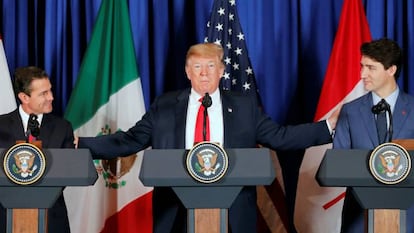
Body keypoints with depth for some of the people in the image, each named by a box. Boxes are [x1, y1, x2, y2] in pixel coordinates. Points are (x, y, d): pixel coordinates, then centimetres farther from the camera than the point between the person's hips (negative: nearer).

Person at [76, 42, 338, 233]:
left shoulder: (244, 106, 7)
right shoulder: (164, 107, 7)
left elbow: (279, 136, 5)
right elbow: (130, 140, 6)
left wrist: (328, 127, -3)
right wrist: (81, 144, -3)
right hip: (177, 211, 0)